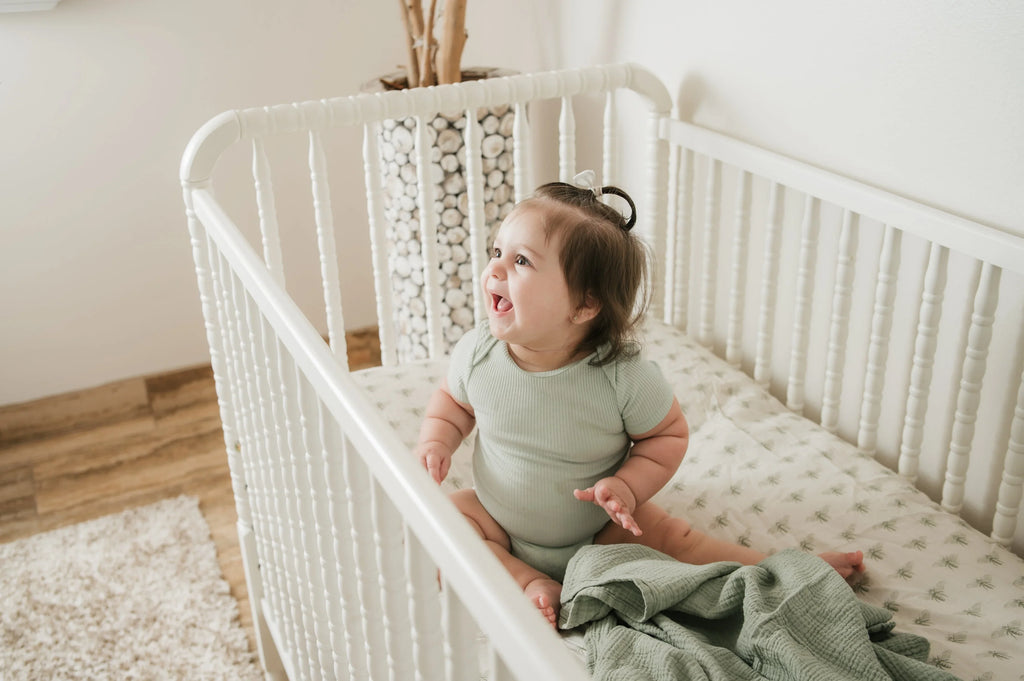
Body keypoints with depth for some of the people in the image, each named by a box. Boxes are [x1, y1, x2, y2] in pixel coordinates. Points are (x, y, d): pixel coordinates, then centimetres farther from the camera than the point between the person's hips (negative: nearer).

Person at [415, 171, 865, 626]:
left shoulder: (624, 377, -27)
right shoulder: (478, 351, -18)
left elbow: (670, 433, -9)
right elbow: (452, 399, 4)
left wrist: (627, 487, -24)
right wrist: (435, 442, -16)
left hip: (596, 531, -3)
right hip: (500, 525, 3)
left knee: (669, 537, -14)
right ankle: (528, 582, -17)